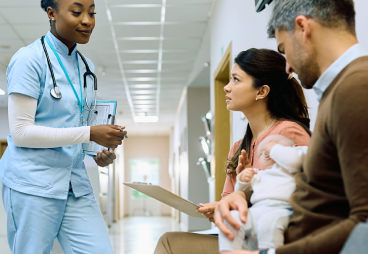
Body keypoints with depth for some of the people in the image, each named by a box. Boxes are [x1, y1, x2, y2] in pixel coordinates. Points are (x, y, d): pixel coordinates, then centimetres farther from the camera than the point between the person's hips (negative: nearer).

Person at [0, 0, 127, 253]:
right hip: (32, 184, -6)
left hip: (75, 183, 7)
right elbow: (21, 132, -15)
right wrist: (89, 133, -19)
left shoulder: (86, 67, 14)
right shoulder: (29, 59, -9)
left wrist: (102, 151, 2)